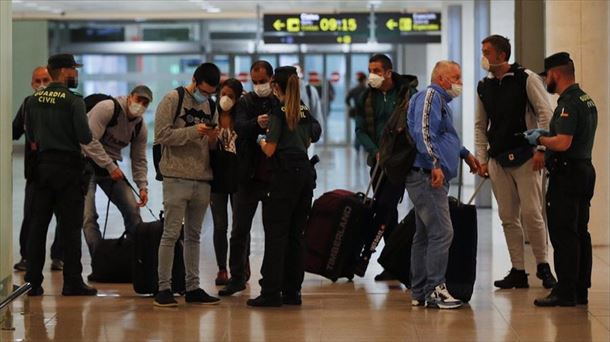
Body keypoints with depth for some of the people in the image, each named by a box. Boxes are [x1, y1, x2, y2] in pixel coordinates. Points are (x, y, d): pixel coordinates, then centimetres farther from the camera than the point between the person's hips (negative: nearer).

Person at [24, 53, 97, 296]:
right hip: (68, 168, -5)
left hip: (42, 167, 5)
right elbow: (85, 137, -14)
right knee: (70, 227, 0)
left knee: (38, 224, 9)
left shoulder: (33, 100, 5)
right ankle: (72, 282, 1)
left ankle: (33, 281, 9)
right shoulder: (74, 101, -12)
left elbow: (30, 136, 10)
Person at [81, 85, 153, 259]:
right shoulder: (107, 108, -21)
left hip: (110, 166, 6)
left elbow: (139, 160, 9)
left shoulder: (141, 127, 1)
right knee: (88, 216, -14)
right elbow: (90, 141, -26)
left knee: (132, 209, -1)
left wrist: (142, 187, -3)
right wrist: (110, 166, -25)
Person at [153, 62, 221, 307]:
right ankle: (164, 288, -3)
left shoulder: (211, 106, 14)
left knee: (194, 236, 10)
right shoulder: (173, 100, -4)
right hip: (177, 177, -6)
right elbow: (161, 135, -12)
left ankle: (193, 288, 15)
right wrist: (193, 131, -18)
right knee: (171, 234, -6)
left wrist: (213, 138, -4)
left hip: (202, 180, 6)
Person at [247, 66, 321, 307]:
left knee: (276, 234, -4)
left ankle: (271, 293, -6)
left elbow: (270, 150, -11)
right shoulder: (305, 112, 11)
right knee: (296, 234, 10)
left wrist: (261, 140, 9)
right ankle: (292, 291, 12)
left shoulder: (279, 112, -9)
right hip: (306, 171, 7)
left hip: (286, 173, -7)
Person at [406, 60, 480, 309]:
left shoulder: (441, 101, 23)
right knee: (442, 232, -14)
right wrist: (435, 164, -27)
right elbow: (423, 132, -22)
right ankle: (434, 290, -13)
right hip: (426, 175, -11)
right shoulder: (430, 96, -9)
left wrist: (465, 154, 36)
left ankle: (420, 292, 16)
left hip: (433, 178, 11)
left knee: (424, 234, 12)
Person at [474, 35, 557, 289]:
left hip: (525, 156, -5)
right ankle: (518, 271, 10)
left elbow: (545, 113, -7)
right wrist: (482, 160, 9)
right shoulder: (484, 87, 11)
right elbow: (480, 126, 16)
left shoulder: (526, 79, -4)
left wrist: (541, 149, -14)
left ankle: (543, 266, 5)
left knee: (531, 213, -9)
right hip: (498, 160, 5)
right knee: (508, 217, 5)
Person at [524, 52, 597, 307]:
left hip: (566, 174, -10)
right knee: (580, 233, 13)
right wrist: (547, 134, 19)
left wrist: (539, 139, -9)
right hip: (584, 169, 10)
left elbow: (563, 143, -26)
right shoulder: (587, 100, 15)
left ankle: (565, 293, -7)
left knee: (563, 235, -7)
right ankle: (580, 290, 17)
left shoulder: (568, 103, -17)